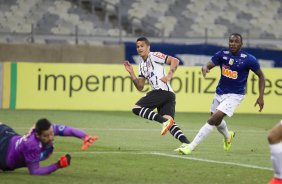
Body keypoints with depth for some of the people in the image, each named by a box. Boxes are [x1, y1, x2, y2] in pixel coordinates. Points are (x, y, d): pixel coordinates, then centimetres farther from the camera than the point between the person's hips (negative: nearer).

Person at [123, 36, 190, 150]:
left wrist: (169, 76, -13)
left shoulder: (154, 56, 4)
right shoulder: (142, 65, 28)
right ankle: (187, 143, -20)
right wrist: (131, 73, 15)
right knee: (169, 122, -6)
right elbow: (140, 87, 25)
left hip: (162, 90, -8)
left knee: (137, 108, -11)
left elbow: (175, 61, -5)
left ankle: (164, 121, -26)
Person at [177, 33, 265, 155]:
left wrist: (261, 97, -9)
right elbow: (209, 65, -9)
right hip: (220, 92, 6)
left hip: (235, 95, -6)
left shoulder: (248, 59, -14)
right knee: (216, 121, 24)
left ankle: (191, 147, -18)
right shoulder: (222, 54, -5)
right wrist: (205, 68, -36)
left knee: (213, 119, -19)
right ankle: (228, 136, 58)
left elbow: (261, 76, -3)